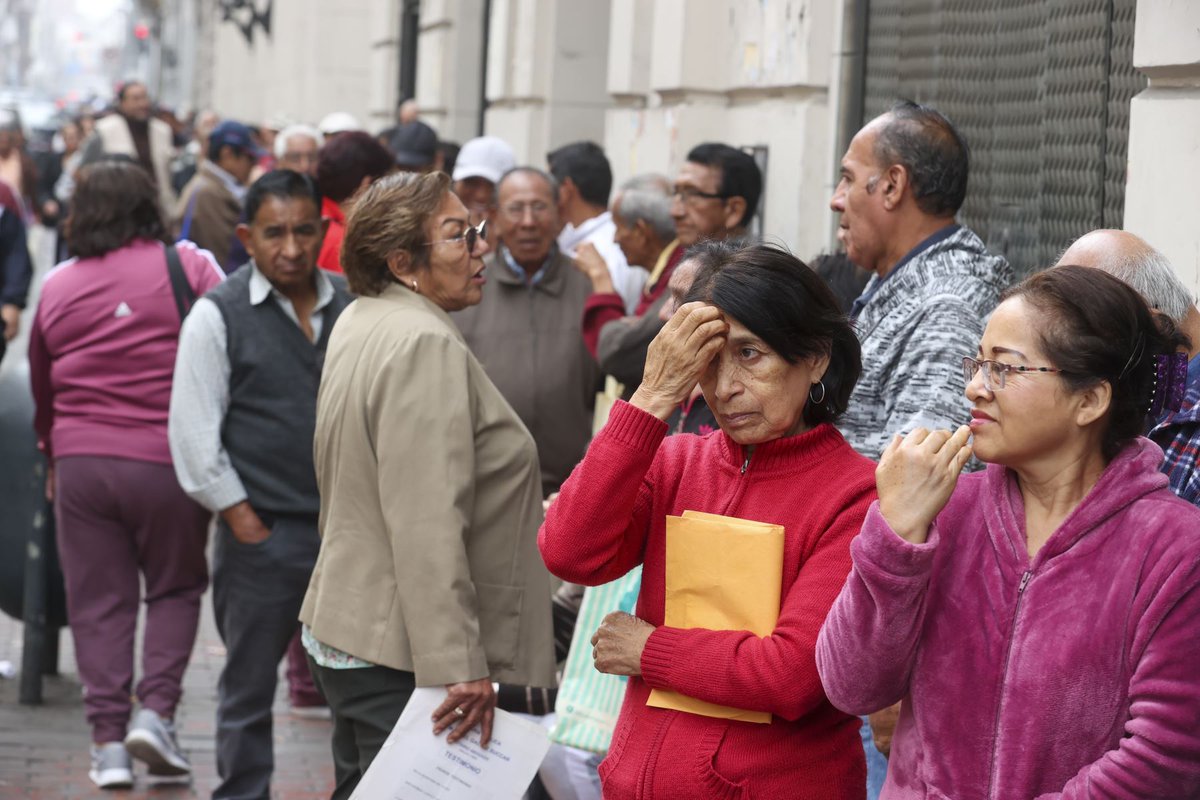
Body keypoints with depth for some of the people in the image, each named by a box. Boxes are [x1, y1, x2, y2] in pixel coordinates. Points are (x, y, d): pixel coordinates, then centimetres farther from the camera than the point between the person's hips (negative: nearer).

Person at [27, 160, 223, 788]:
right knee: (175, 589, 13)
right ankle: (155, 708, -1)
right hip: (168, 460, -2)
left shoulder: (57, 286, 9)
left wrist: (53, 458, 33)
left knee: (97, 601, 8)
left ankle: (108, 738, 5)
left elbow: (42, 386, 19)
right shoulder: (187, 267, -2)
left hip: (80, 460, 2)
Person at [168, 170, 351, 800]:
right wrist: (240, 516, -7)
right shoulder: (218, 315, -4)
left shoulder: (352, 307, 7)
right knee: (249, 689, 7)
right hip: (261, 533, -3)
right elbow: (195, 430, -5)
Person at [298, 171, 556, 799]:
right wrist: (458, 668, -27)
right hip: (401, 660, -11)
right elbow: (428, 525, -26)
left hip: (345, 628, 11)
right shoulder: (426, 345, -19)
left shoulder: (360, 324, 14)